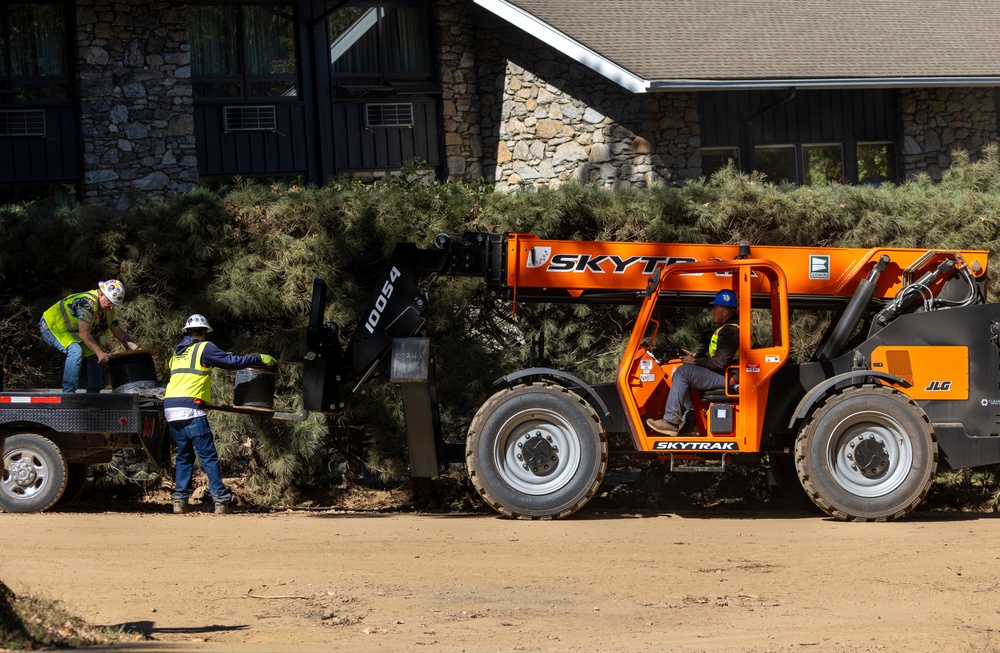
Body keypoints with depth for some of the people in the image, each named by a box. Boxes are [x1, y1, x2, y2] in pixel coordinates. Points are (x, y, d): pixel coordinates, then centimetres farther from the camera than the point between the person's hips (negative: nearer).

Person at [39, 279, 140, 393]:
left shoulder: (109, 310, -2)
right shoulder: (88, 303, -32)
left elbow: (119, 333, 2)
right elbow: (83, 333, -33)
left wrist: (136, 348, -11)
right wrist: (100, 353, -34)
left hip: (71, 332, 10)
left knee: (93, 355, 5)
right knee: (75, 351, -30)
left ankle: (93, 393, 12)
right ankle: (68, 392, -29)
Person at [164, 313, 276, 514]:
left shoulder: (178, 352, 23)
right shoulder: (204, 348, 2)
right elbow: (231, 361, -2)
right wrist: (259, 358, 6)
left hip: (170, 408, 7)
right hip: (190, 408, -7)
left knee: (184, 455, 15)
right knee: (208, 456, -5)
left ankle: (180, 499, 6)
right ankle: (221, 500, -8)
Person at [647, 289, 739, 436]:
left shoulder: (729, 331, -19)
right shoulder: (727, 329, 17)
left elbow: (720, 363, -24)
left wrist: (695, 362, -12)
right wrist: (696, 356, 10)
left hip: (725, 378, -11)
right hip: (721, 376, 11)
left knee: (682, 372, -19)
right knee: (682, 374, 10)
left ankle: (670, 422, -19)